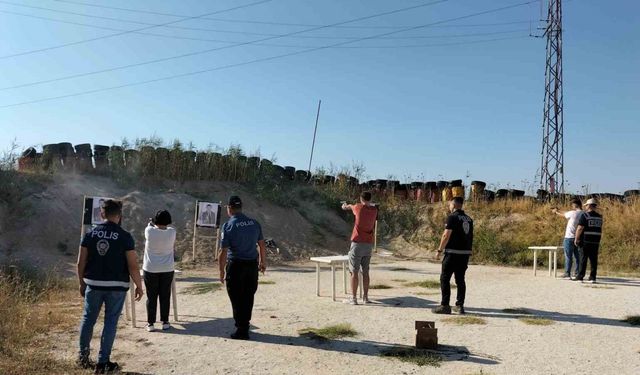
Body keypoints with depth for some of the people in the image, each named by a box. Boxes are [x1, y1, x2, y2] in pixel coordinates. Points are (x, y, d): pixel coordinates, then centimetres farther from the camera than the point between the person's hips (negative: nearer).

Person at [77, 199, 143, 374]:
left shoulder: (90, 234, 2)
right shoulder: (125, 236, -8)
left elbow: (81, 263, 3)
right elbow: (132, 266, -10)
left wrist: (82, 283, 17)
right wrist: (139, 286, 2)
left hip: (93, 284, 3)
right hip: (116, 287, -3)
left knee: (88, 318, 19)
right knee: (110, 322, 5)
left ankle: (83, 355, 25)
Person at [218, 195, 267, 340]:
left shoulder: (228, 226, -12)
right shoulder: (254, 223, 2)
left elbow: (224, 252, -13)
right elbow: (262, 245, 7)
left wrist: (222, 271, -4)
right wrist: (263, 262, 20)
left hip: (235, 265, -5)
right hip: (252, 264, 5)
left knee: (237, 299, 7)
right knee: (248, 297, 17)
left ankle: (241, 330, 13)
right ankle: (245, 325, 30)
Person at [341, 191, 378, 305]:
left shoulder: (359, 207, -7)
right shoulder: (374, 210, 4)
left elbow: (350, 207, 16)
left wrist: (346, 206, 42)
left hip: (357, 243, -5)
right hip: (369, 244, 5)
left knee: (354, 272, -1)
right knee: (365, 272, 11)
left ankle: (353, 298, 0)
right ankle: (365, 297, 14)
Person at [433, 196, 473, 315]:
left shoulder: (452, 217, -10)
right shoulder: (468, 219, 12)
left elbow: (446, 235, -15)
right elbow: (470, 237, 14)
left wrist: (439, 250, -8)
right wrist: (468, 251, 20)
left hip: (453, 253, -7)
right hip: (466, 252, 7)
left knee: (445, 278, 0)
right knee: (460, 279, 12)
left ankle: (445, 305, -1)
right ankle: (460, 305, 14)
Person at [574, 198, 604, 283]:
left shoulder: (584, 215, -9)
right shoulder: (599, 217, 10)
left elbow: (580, 229, -13)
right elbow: (600, 229, 17)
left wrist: (576, 239, -7)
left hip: (586, 241, -5)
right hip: (596, 241, 5)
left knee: (583, 259, 0)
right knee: (594, 259, 7)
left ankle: (580, 277, 3)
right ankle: (592, 277, 8)